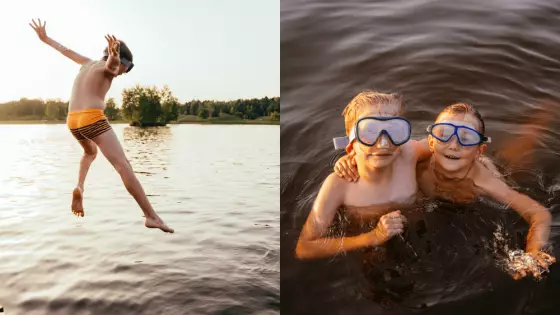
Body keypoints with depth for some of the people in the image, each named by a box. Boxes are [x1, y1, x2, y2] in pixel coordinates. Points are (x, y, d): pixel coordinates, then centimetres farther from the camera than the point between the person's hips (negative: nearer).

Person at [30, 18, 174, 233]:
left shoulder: (89, 63, 26)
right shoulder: (108, 66, 2)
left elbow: (66, 51, 44)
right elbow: (112, 62, -25)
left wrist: (45, 39, 61)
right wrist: (114, 54, -49)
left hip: (73, 122, 8)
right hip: (94, 120, -8)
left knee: (91, 152, 39)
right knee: (123, 166, -15)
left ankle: (79, 188, 14)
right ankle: (151, 216, -23)